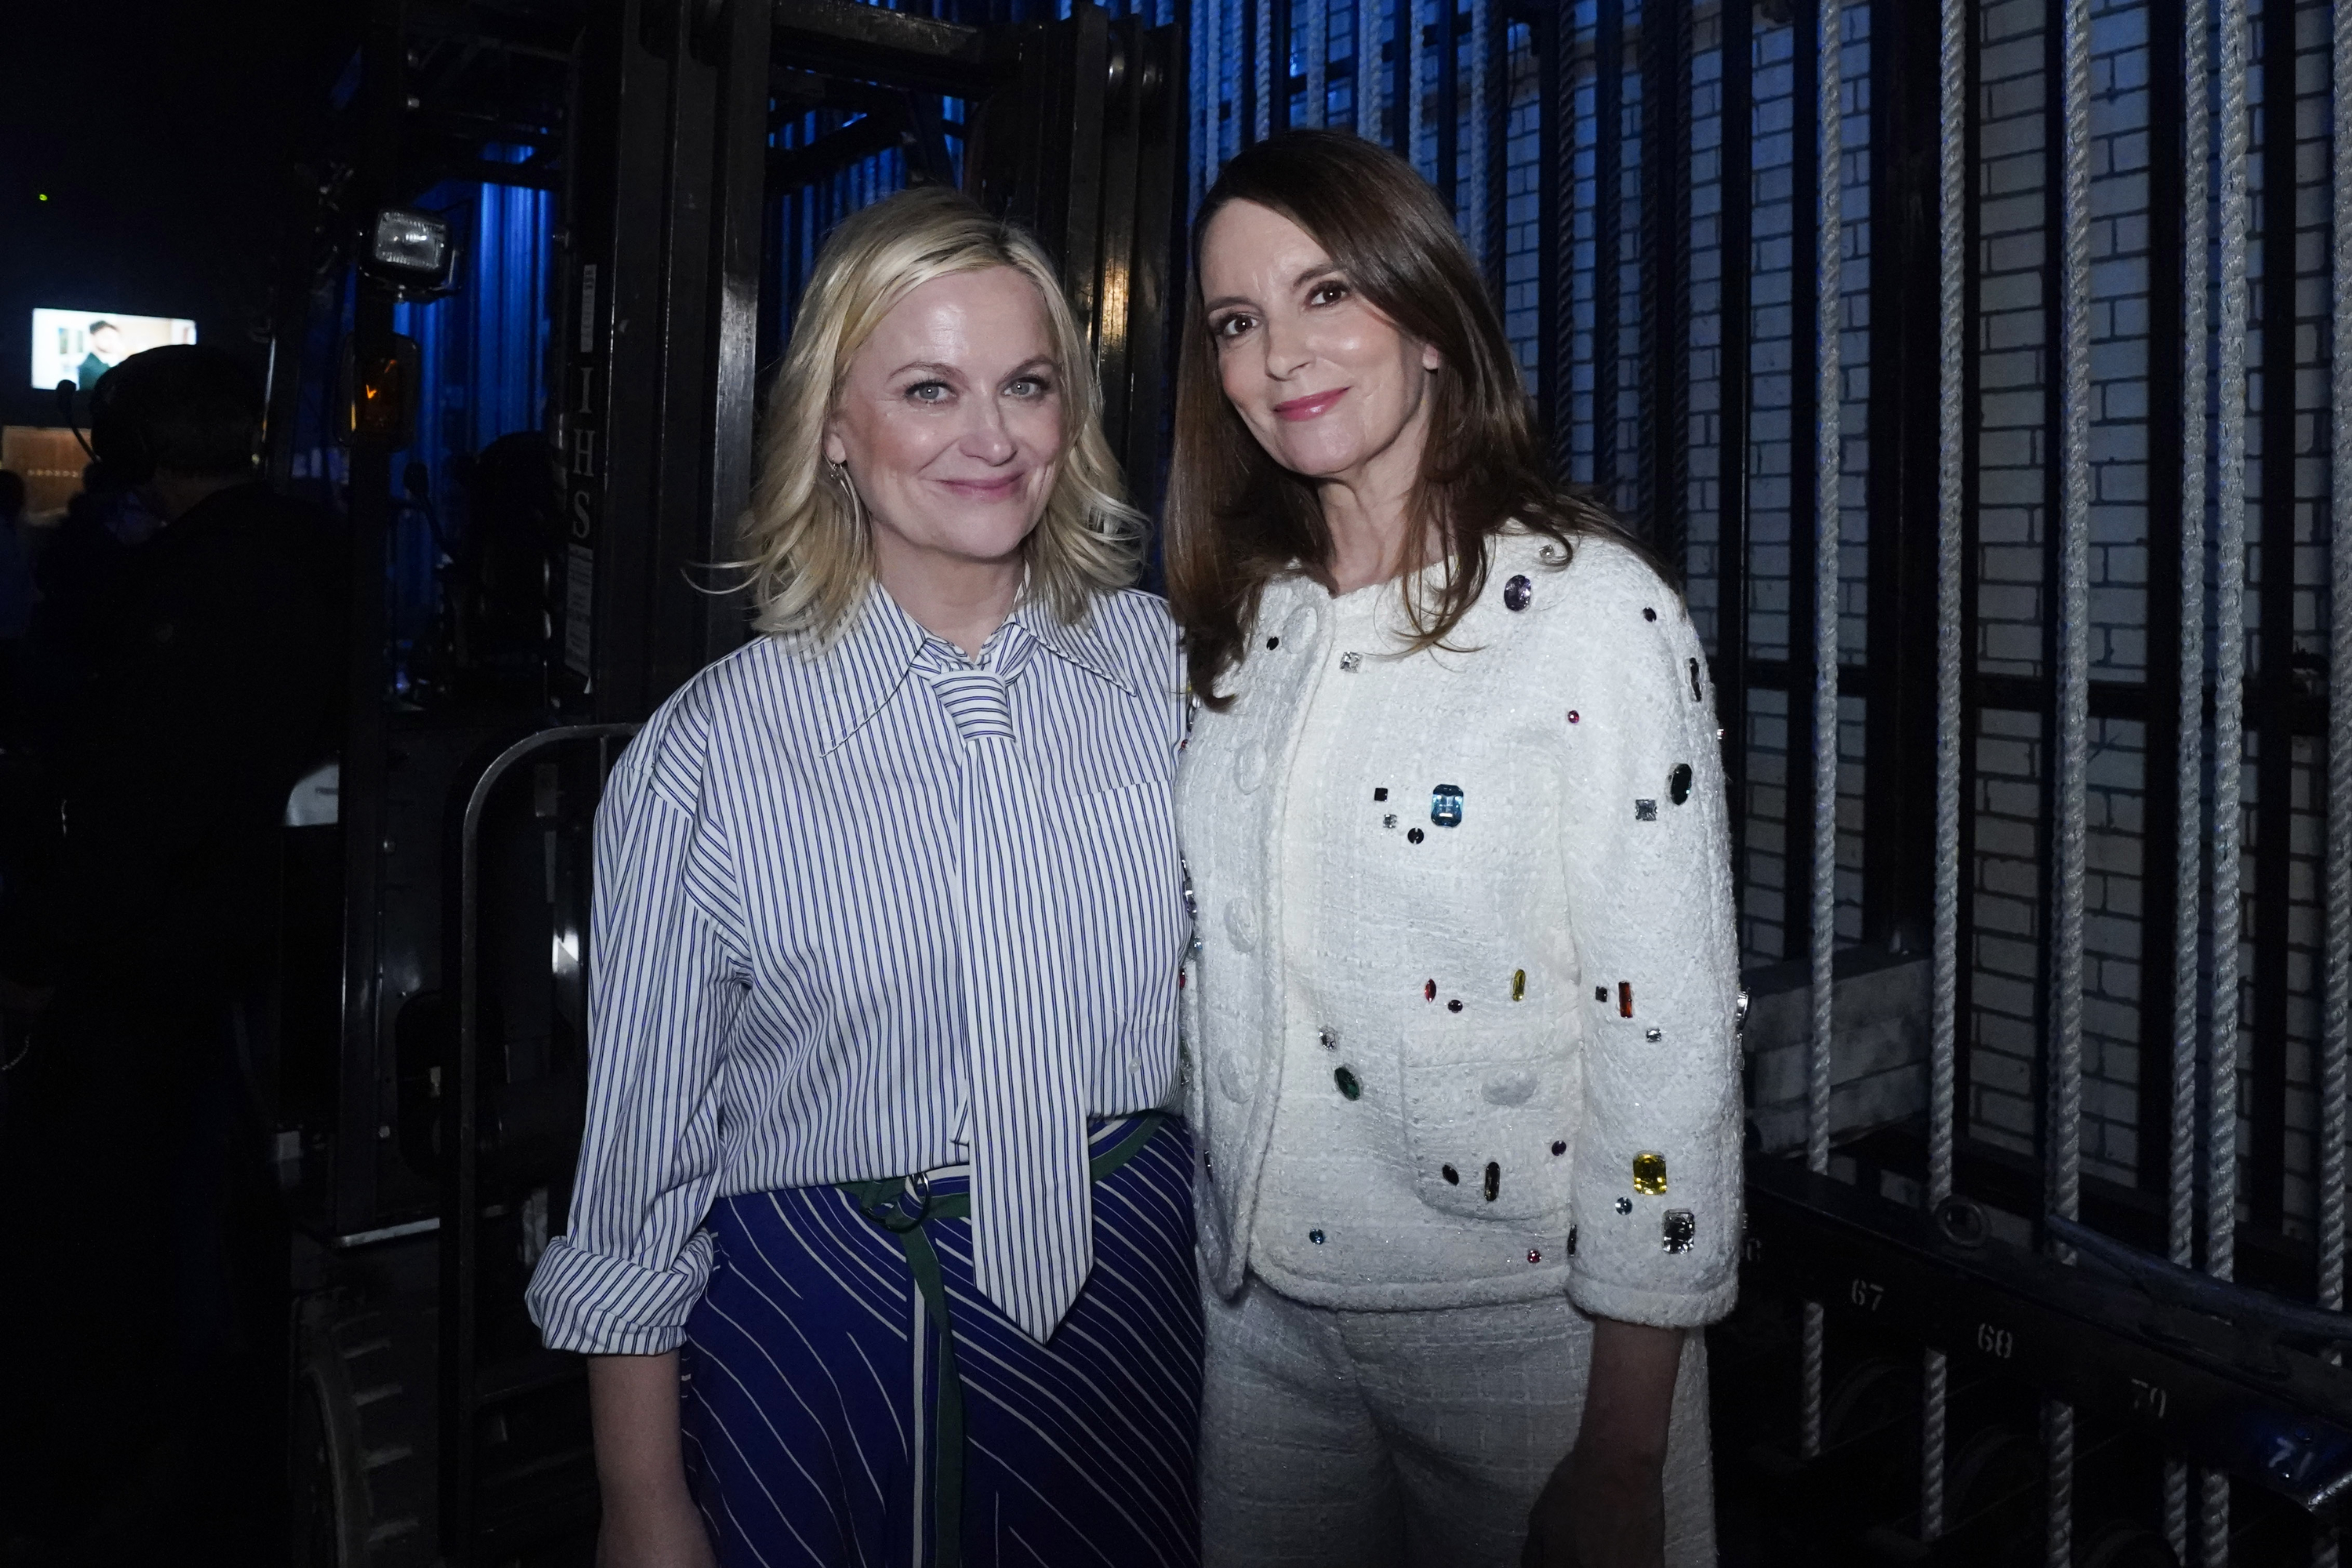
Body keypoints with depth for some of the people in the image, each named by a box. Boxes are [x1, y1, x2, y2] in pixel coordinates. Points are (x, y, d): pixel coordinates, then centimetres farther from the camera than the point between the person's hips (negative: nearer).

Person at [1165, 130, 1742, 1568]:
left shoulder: (1596, 612, -14)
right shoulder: (1236, 625, 4)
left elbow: (1669, 1034, -15)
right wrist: (1199, 1264, 11)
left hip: (1515, 1327, -5)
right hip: (1257, 1309, 5)